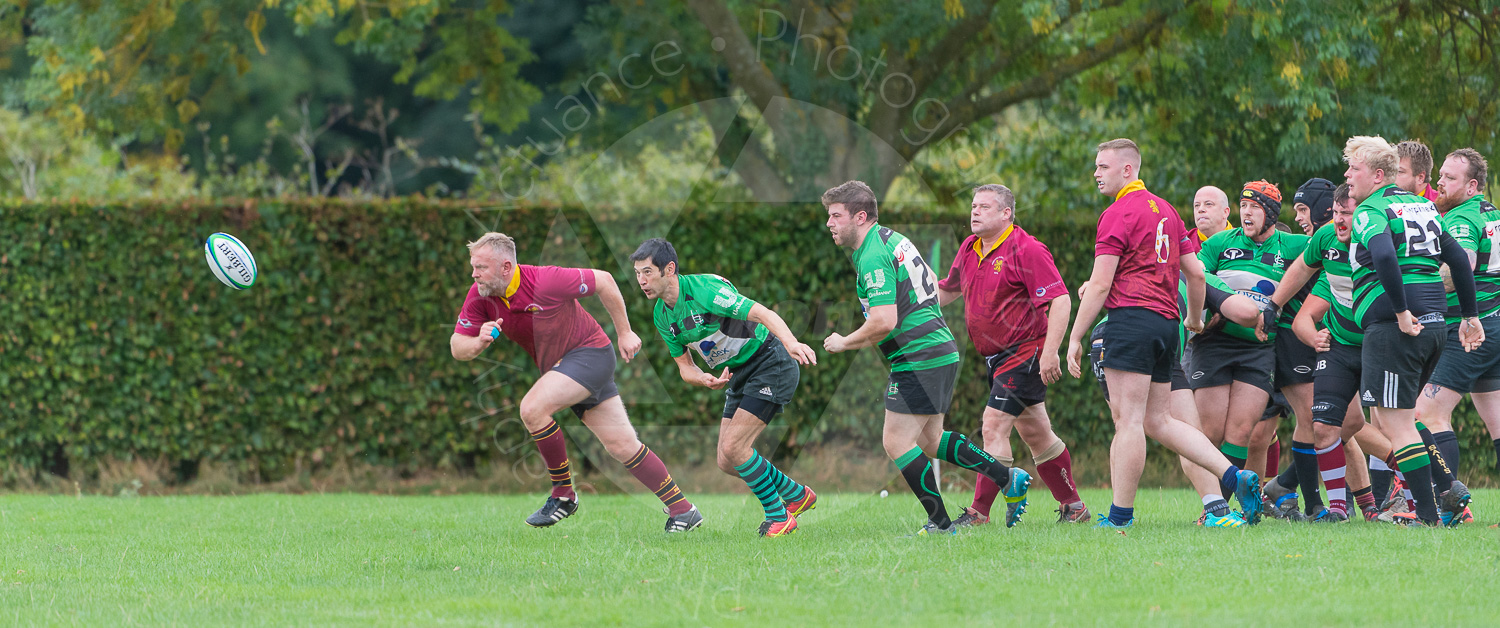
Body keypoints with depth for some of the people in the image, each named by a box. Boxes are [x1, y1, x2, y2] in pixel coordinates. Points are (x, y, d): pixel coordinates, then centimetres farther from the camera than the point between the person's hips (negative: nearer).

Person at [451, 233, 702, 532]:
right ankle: (682, 509, 15)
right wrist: (478, 342, -31)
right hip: (559, 366, 7)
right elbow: (457, 347, -7)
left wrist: (624, 332, -6)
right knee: (622, 446, 6)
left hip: (589, 351, -7)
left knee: (532, 408, -25)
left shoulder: (546, 281, -25)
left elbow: (603, 281, -13)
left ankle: (563, 494, -11)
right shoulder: (480, 296, -9)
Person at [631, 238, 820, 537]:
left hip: (770, 363, -8)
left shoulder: (704, 289, -24)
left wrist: (790, 342, -49)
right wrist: (705, 379, -19)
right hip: (738, 375, 8)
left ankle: (778, 515, 1)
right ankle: (797, 495, 26)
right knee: (727, 462, 5)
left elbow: (763, 313, -31)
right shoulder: (661, 316, 1)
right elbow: (684, 366, 6)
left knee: (734, 447, -16)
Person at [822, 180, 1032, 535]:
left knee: (897, 442, -6)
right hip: (942, 352, 10)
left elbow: (884, 322, -26)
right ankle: (1008, 478, 17)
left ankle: (940, 523, -4)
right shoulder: (892, 239, 14)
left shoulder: (873, 258, -18)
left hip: (918, 360, -10)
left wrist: (845, 343, -10)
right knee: (929, 442, 18)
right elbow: (934, 284, 25)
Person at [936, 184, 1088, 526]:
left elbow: (1060, 300, -20)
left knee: (994, 427, -14)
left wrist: (1050, 353, -28)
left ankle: (979, 512, -12)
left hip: (1025, 352, -9)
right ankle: (1073, 506, 23)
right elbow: (948, 290, 27)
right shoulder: (969, 249, 9)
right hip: (997, 357, 9)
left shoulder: (1026, 250, -16)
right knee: (1036, 433, 13)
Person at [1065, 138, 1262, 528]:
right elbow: (1196, 273, 20)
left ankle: (1120, 516, -7)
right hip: (1166, 324, 9)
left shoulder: (1118, 214, -7)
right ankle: (1235, 478, 3)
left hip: (1132, 317, -9)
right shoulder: (1166, 210, 18)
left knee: (1128, 419, -7)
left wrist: (1075, 338, -7)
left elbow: (1100, 284, -11)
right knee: (1158, 420, 13)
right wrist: (1196, 318, 35)